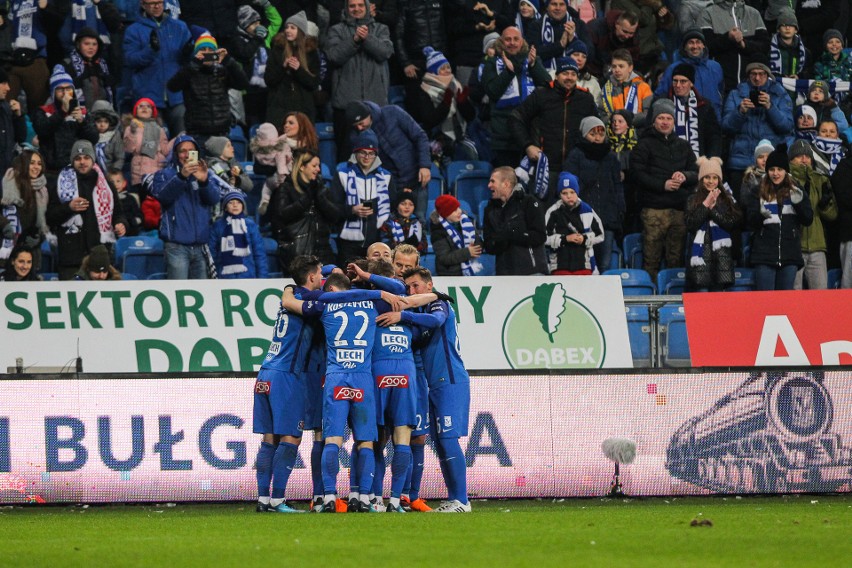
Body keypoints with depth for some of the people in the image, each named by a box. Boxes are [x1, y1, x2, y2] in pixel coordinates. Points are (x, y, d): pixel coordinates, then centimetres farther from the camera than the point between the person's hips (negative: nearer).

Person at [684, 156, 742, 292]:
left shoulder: (727, 199, 10)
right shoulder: (693, 200, 8)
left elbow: (735, 224, -1)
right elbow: (690, 224, -4)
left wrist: (713, 209, -7)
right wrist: (705, 205, -7)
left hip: (721, 255, 1)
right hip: (701, 254, -1)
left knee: (718, 292, -2)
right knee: (701, 291, -8)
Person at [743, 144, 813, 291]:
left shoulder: (795, 191, 10)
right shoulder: (758, 192, 6)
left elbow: (808, 220, 6)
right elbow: (750, 222, -1)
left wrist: (799, 203, -13)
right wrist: (760, 214, -24)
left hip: (790, 255, 2)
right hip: (764, 254, -2)